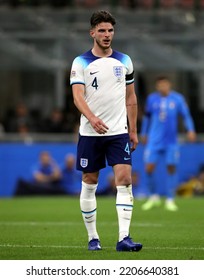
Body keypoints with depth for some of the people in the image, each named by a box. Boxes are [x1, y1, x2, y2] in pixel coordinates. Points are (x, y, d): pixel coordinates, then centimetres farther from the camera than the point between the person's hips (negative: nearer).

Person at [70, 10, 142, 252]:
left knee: (124, 179, -12)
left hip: (119, 132, 2)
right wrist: (92, 118, -32)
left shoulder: (124, 61, 8)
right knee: (89, 183, 5)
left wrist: (133, 130, 12)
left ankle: (124, 238, -17)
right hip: (90, 133, -2)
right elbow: (77, 96, -14)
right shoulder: (81, 63, -2)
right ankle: (92, 238, 17)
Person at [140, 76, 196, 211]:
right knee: (149, 168, -7)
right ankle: (154, 197, 12)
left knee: (171, 168, -1)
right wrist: (143, 133, 20)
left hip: (171, 141, -1)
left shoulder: (178, 99, -1)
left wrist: (190, 130, -11)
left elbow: (186, 116, 3)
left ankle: (170, 200, 9)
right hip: (154, 140, 1)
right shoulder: (152, 99, 3)